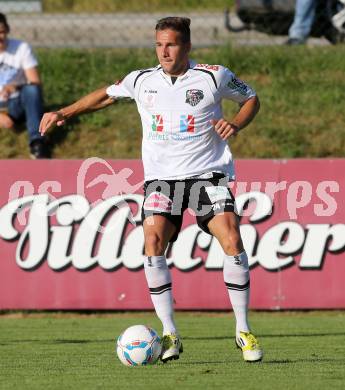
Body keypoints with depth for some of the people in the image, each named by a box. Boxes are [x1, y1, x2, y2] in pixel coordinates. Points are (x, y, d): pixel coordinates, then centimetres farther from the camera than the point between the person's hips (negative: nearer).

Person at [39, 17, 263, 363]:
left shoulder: (214, 77, -2)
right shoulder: (142, 81, 5)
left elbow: (251, 99, 13)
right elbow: (106, 94, 24)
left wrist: (235, 124, -6)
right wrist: (65, 113, 17)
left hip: (207, 173, -2)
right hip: (161, 176, 2)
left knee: (231, 240, -19)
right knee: (153, 240, -21)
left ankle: (243, 331, -5)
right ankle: (170, 334, -13)